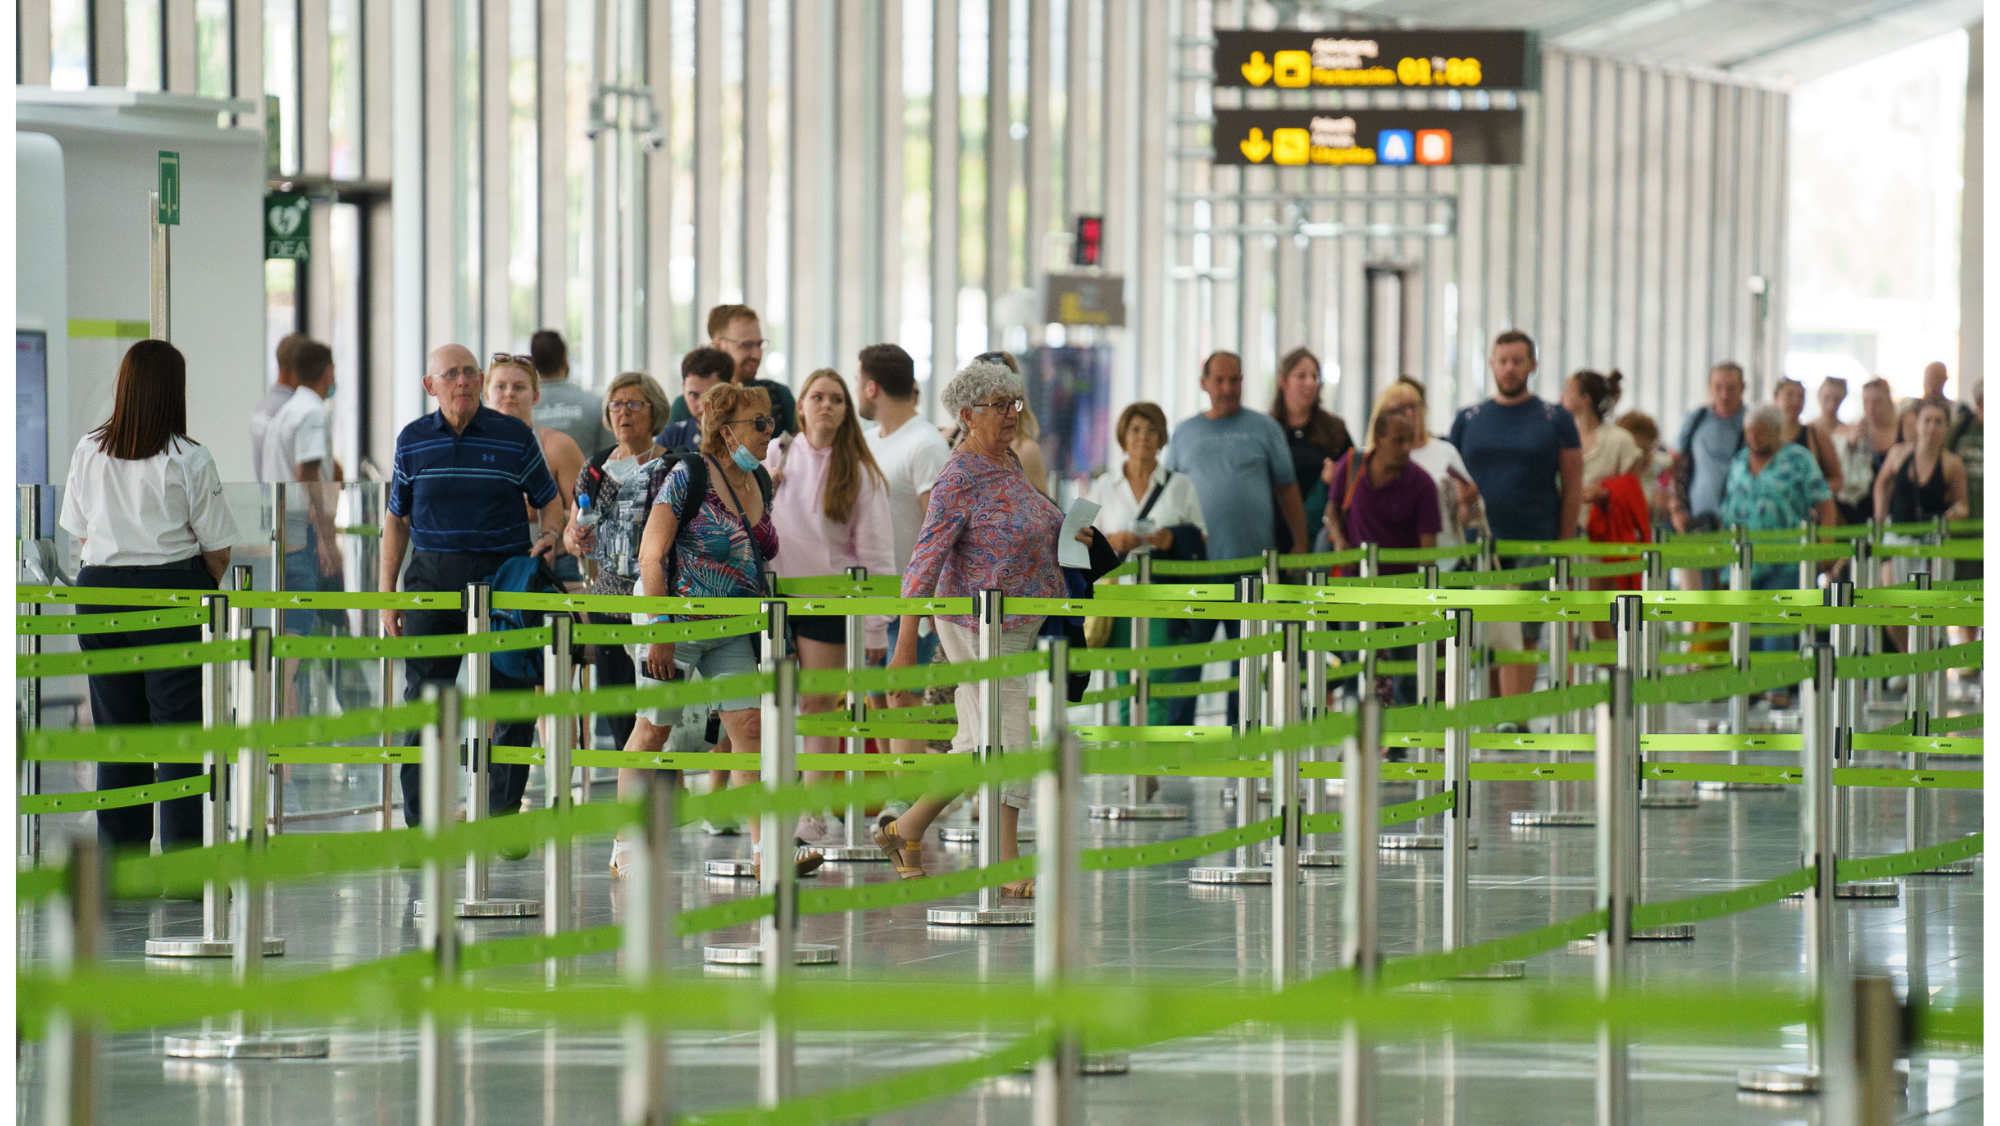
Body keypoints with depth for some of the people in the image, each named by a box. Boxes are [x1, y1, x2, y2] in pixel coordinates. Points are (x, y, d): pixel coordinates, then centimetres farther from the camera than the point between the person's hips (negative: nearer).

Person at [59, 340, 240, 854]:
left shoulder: (88, 452, 4)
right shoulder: (189, 460, -8)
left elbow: (80, 534, 11)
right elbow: (217, 547, -5)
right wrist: (205, 586, 14)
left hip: (98, 590, 4)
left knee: (115, 734, 10)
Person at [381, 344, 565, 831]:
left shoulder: (515, 436, 1)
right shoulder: (413, 440, 6)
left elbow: (550, 501, 11)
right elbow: (397, 519, 12)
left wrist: (551, 534, -11)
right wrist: (387, 594, 7)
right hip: (432, 579, 1)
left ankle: (504, 820, 9)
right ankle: (420, 823, 5)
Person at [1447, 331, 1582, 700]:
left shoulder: (1555, 419, 4)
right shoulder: (1468, 420, 10)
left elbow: (1573, 489, 4)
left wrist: (1561, 548, -3)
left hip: (1534, 547, -2)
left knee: (1523, 640, -4)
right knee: (1486, 640, 2)